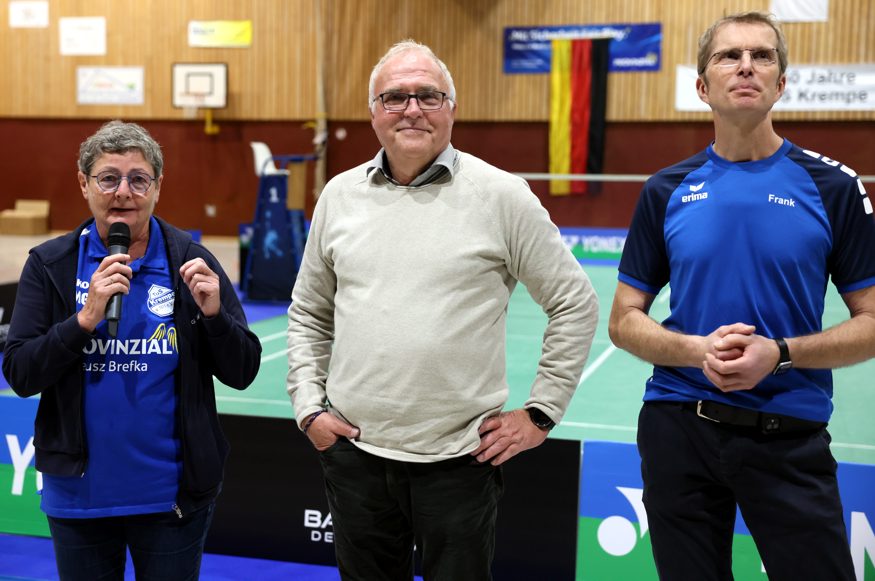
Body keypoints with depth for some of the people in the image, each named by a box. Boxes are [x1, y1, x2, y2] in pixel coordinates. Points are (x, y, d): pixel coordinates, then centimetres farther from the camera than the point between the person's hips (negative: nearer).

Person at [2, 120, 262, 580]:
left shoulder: (190, 261, -4)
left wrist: (214, 313, -21)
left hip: (173, 495, -1)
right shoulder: (50, 265, -2)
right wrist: (86, 317, -21)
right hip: (79, 493, 1)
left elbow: (241, 373, -3)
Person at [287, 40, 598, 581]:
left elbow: (576, 304, 0)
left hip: (462, 456, -3)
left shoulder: (502, 195, -6)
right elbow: (308, 314, 15)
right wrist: (309, 408, 7)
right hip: (354, 450, 3)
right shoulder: (340, 195, 6)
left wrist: (540, 413, -2)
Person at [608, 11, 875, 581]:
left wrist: (780, 353, -17)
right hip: (678, 430, 2)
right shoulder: (667, 190, 3)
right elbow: (625, 321, 5)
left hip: (789, 440, -1)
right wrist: (697, 350, -14)